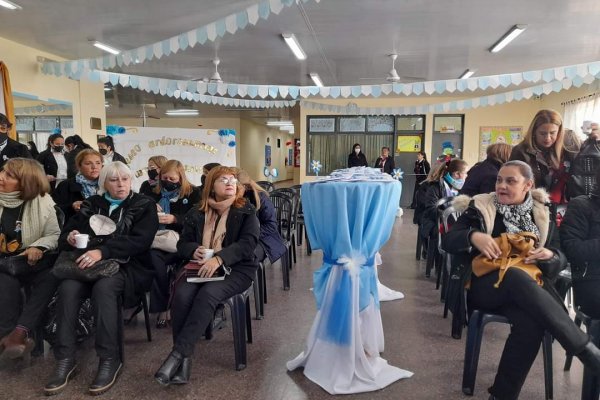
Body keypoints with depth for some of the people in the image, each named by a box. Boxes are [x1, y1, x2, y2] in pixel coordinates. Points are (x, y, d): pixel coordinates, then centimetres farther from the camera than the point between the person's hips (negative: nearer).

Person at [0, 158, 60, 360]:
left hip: (30, 261, 0)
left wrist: (38, 247, -20)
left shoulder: (43, 201, -7)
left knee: (51, 277, -29)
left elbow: (54, 235, 0)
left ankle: (19, 332, -31)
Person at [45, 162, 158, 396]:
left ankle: (110, 359, -25)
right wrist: (70, 238, -13)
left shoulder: (144, 206, 2)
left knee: (104, 287, -35)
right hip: (90, 265, 4)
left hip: (127, 266, -3)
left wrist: (103, 251, -26)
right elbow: (64, 236, 14)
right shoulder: (91, 204, 15)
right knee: (68, 287, -27)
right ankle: (65, 359, -18)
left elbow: (140, 241, -13)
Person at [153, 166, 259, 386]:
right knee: (182, 294, -28)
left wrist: (219, 258, -25)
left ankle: (177, 353, -27)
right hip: (201, 266, 3)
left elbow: (248, 243, -10)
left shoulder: (246, 211, 3)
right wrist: (194, 250, -13)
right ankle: (185, 359, -21)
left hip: (236, 269, -3)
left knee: (208, 294, -33)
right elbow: (182, 244, 12)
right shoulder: (196, 213, 14)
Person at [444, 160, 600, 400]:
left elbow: (561, 260, 14)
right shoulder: (480, 208, 6)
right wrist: (473, 236, -22)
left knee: (530, 321, -34)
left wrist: (550, 256, -10)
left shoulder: (542, 215, 14)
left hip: (529, 287, 2)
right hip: (485, 284, -2)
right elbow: (448, 241, -1)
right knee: (518, 277, -38)